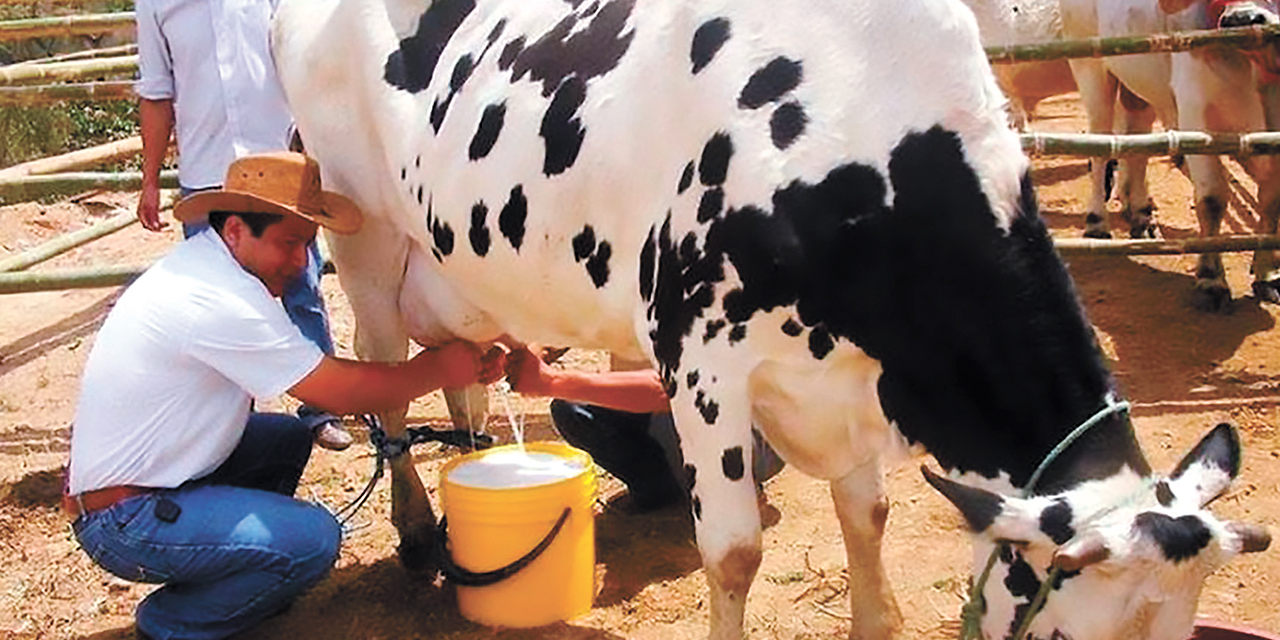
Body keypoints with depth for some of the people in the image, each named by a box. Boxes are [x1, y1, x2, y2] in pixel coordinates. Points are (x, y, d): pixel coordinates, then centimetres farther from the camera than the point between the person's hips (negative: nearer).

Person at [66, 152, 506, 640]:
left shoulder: (201, 264, 6)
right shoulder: (219, 301, -24)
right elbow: (339, 393, -20)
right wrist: (439, 369, -8)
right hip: (122, 523, -10)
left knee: (290, 435, 15)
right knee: (314, 540, -19)